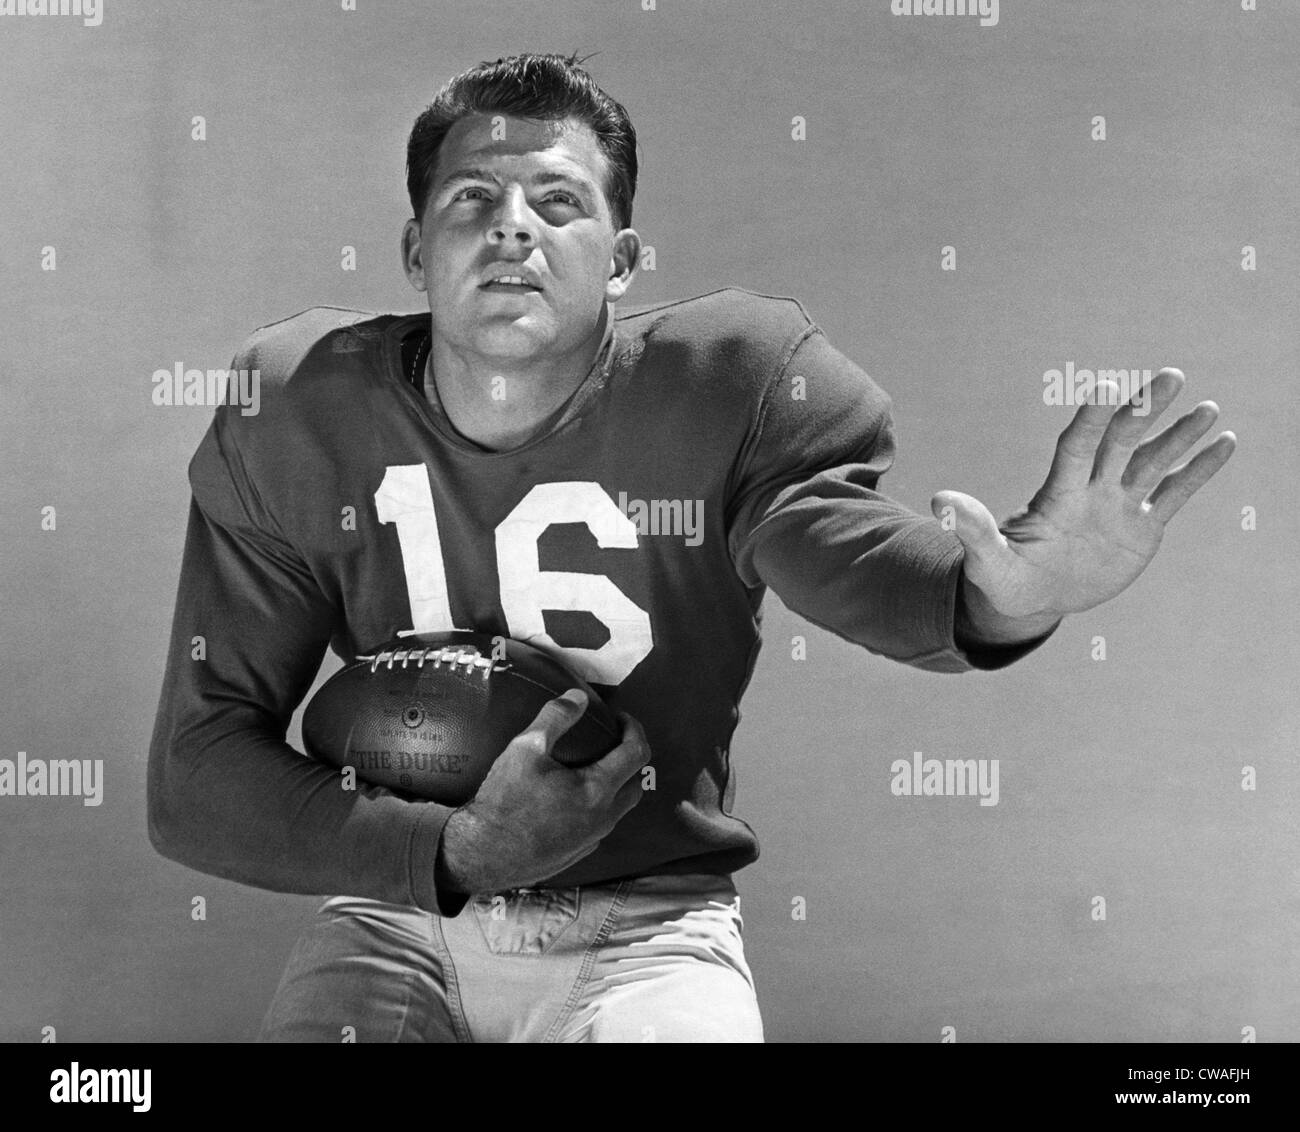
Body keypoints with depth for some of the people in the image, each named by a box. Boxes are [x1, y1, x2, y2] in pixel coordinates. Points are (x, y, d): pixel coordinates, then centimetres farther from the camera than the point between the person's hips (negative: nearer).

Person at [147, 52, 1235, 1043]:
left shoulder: (734, 381, -12)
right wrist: (454, 852, -24)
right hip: (397, 912, 2)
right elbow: (197, 779, -10)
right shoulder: (291, 414, -9)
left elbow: (831, 535, -35)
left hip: (647, 927, -1)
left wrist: (1001, 589, -58)